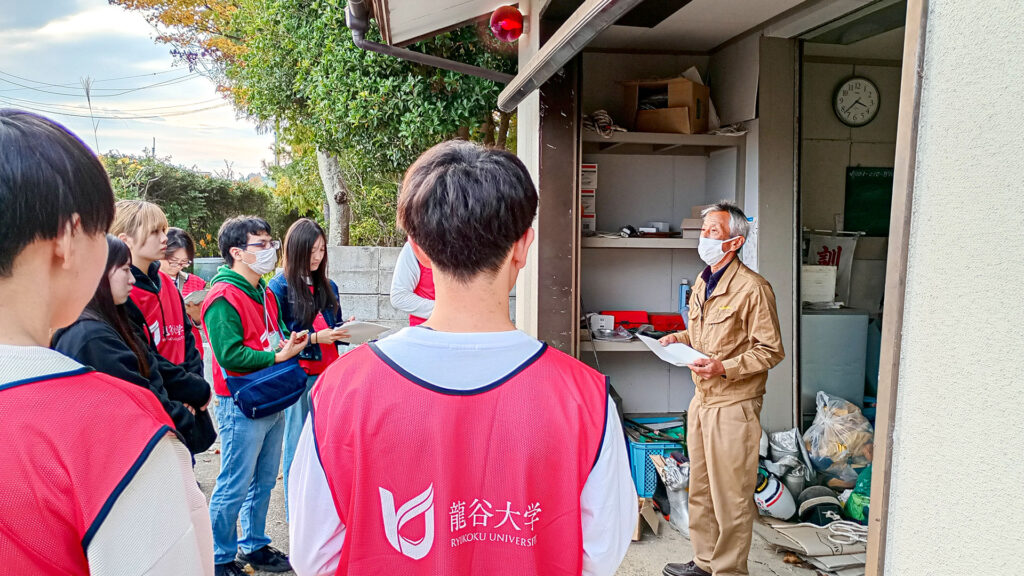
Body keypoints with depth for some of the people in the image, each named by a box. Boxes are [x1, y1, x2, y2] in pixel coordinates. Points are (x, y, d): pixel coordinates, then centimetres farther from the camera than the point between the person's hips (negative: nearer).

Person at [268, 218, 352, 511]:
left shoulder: (328, 286, 11)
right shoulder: (280, 286, -6)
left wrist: (345, 331, -4)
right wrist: (314, 337, -17)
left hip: (329, 373, 5)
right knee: (298, 445, 7)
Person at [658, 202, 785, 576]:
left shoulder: (752, 288, -15)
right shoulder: (702, 283, 11)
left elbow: (771, 351, -14)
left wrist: (724, 368, -24)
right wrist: (680, 338, 6)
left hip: (733, 405, -8)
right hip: (701, 401, 8)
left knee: (730, 497, 2)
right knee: (700, 489, 18)